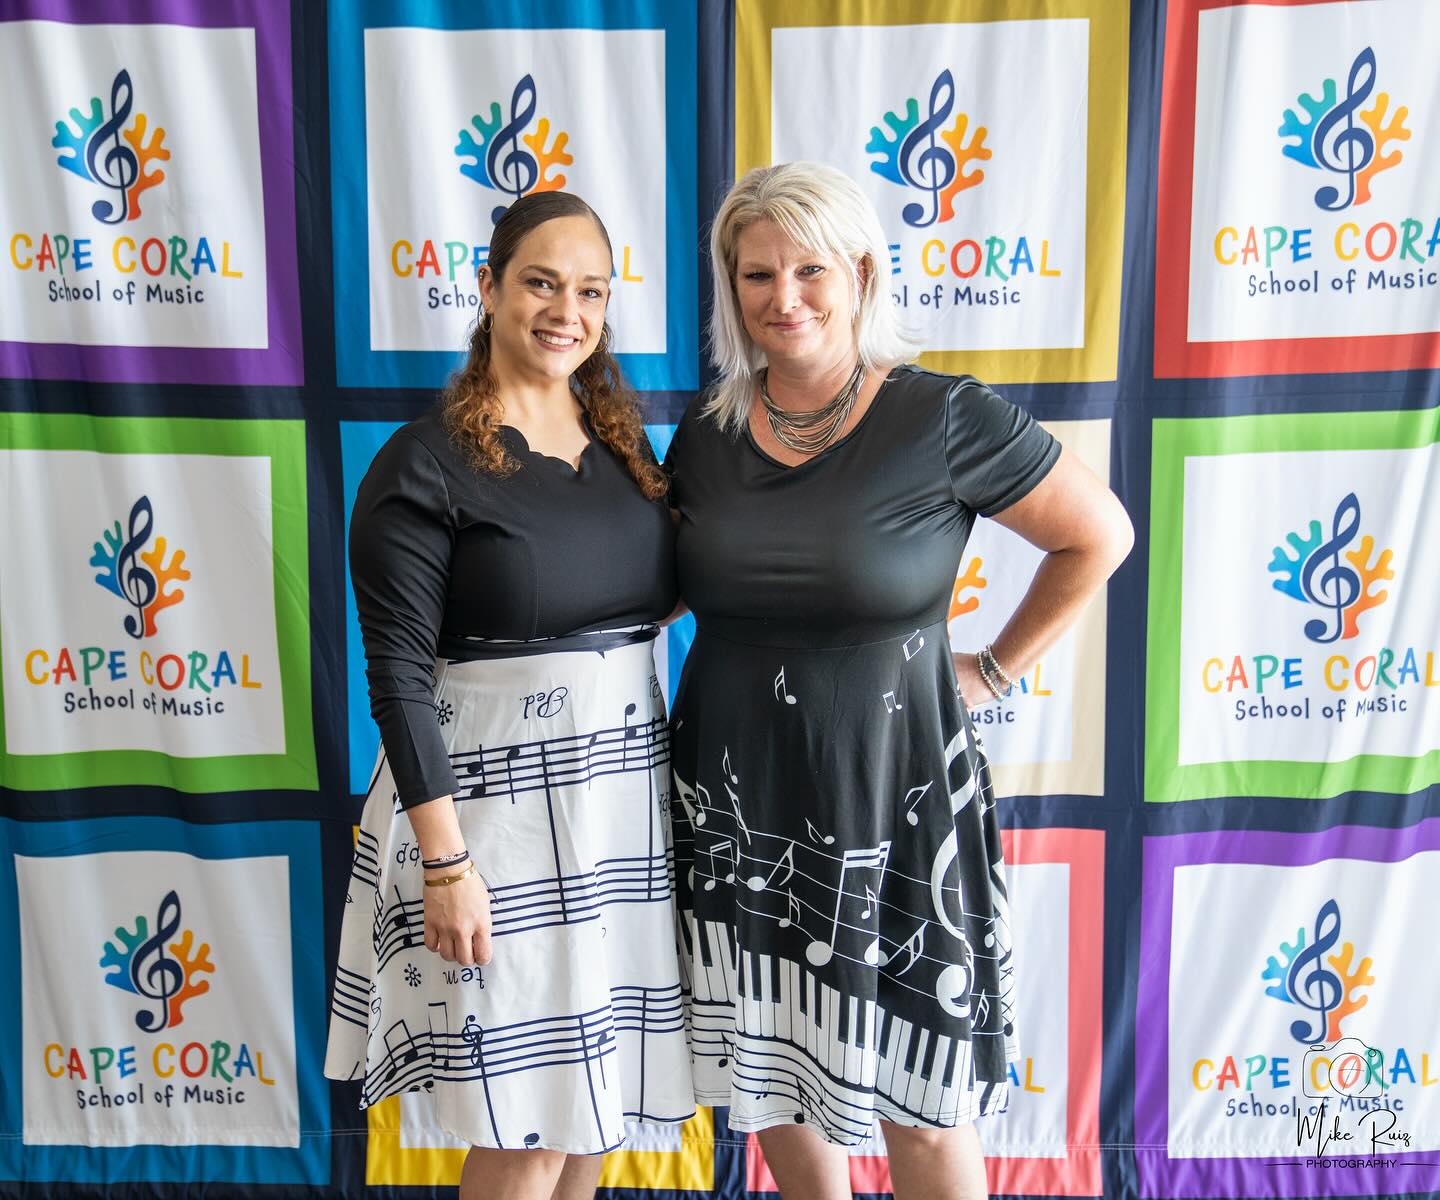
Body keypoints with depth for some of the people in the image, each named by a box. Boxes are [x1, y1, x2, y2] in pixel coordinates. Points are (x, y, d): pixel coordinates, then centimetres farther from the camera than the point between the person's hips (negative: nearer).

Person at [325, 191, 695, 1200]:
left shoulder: (623, 440, 8)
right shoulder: (423, 465, -10)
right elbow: (399, 676, -12)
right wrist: (445, 862, -15)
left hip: (629, 790, 6)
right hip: (498, 800, -6)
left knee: (603, 1088, 18)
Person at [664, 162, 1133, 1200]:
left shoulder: (944, 420, -11)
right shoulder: (704, 437, 2)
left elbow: (1100, 534, -1)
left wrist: (995, 670, -3)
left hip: (888, 792, -4)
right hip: (734, 798, 4)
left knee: (916, 1098, 10)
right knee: (773, 1085, 18)